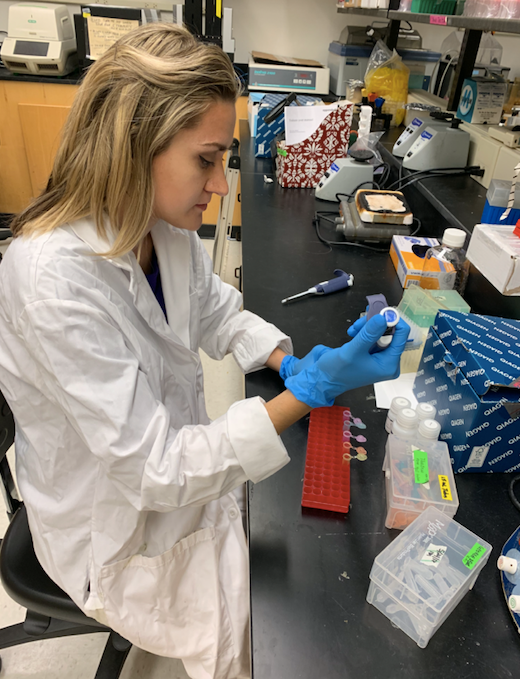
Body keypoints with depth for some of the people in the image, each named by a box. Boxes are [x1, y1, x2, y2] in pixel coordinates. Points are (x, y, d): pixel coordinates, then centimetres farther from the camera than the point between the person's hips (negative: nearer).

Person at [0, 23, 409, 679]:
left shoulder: (164, 224, -11)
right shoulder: (55, 281, -35)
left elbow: (218, 314, 5)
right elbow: (152, 471, -31)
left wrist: (290, 362, -11)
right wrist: (308, 392, -35)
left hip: (180, 455, 6)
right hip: (119, 527, -6)